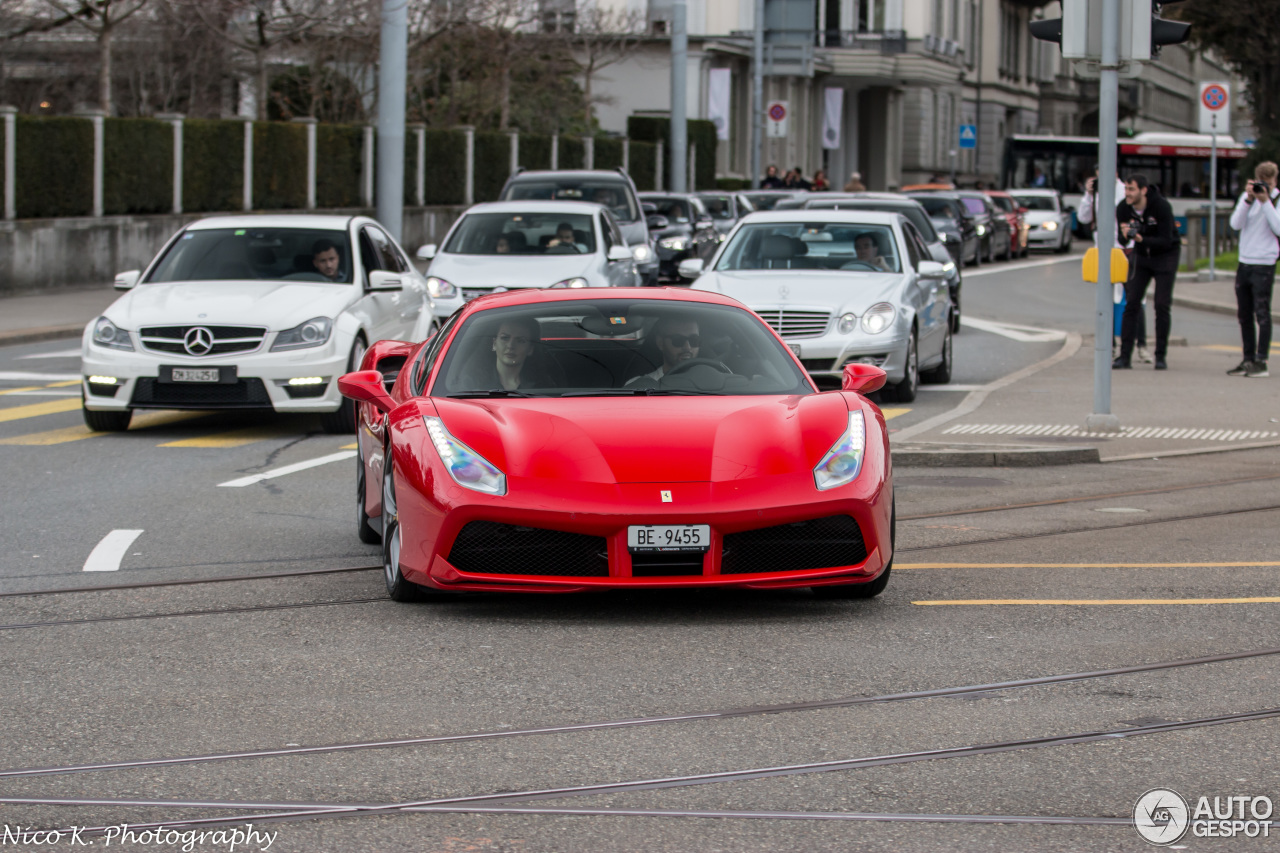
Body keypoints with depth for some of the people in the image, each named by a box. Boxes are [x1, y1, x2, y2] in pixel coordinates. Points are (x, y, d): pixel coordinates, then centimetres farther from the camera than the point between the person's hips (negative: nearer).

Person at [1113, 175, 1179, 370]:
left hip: (1165, 255, -4)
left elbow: (1166, 241, -26)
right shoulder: (1123, 209, -13)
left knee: (1162, 306, -8)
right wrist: (1125, 234, -32)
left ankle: (1161, 356, 0)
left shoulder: (1162, 206, -25)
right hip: (1141, 256, 4)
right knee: (1131, 303, -6)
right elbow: (1123, 239, -7)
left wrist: (1142, 239, -42)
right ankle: (1125, 356, -5)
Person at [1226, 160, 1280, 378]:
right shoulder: (1248, 196, 9)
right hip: (1244, 262, 6)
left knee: (1262, 314, -7)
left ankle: (1261, 362, -6)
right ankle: (1248, 360, 17)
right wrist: (1248, 200, -14)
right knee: (1244, 315, 9)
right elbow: (1235, 223, -3)